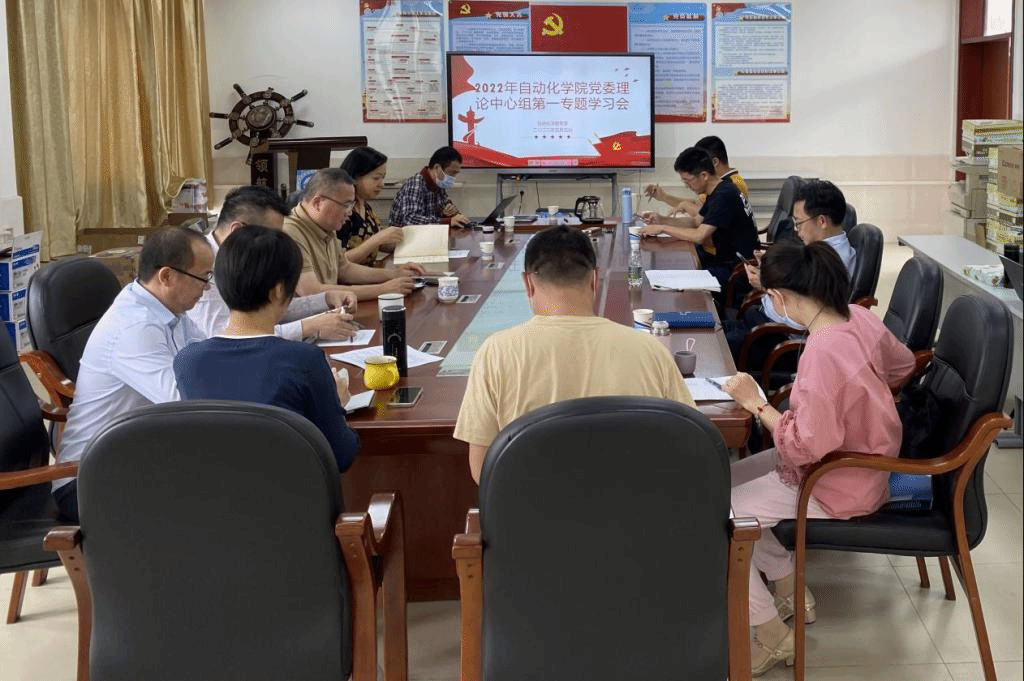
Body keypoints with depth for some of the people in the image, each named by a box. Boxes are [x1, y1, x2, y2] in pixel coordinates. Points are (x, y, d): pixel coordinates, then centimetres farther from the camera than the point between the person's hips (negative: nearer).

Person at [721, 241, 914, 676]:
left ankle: (772, 637, 4)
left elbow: (808, 447, -29)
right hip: (859, 456, 9)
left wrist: (756, 402, -20)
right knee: (727, 481, 18)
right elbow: (903, 365, 12)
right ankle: (791, 595, 26)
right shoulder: (858, 316, -8)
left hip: (839, 488, -9)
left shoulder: (822, 353, -34)